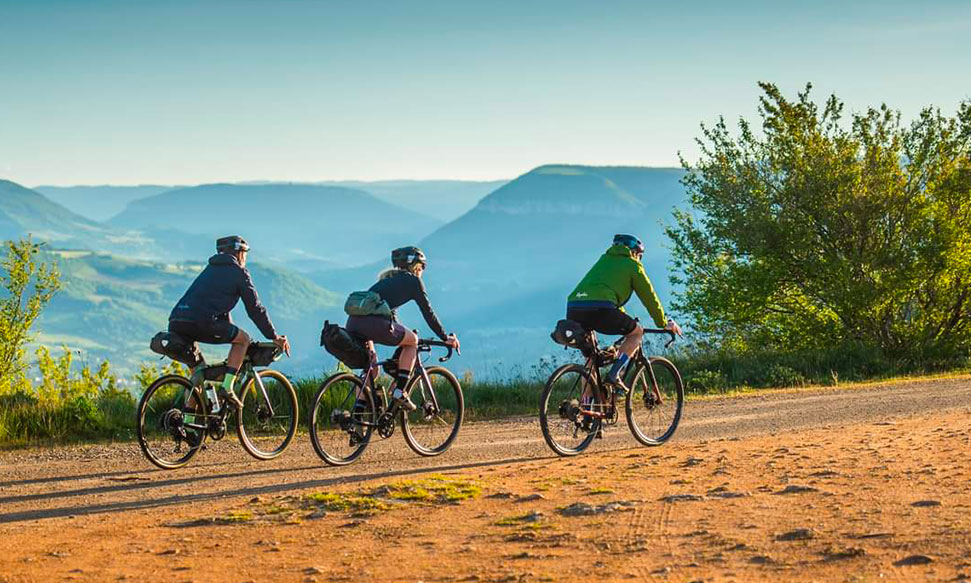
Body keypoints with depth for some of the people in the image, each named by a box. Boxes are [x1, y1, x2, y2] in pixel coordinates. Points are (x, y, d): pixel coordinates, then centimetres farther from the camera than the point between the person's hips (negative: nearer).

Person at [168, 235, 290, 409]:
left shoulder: (210, 269, 33)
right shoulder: (239, 272, 11)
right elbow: (255, 309, 10)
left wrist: (230, 334, 49)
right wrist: (274, 337, 18)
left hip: (176, 325, 7)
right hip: (201, 323, -7)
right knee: (243, 339, 15)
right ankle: (227, 387, 3)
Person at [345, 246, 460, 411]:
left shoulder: (387, 279, 35)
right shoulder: (413, 281, 15)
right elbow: (428, 313, 16)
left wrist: (401, 335, 57)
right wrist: (446, 338, 25)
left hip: (353, 322, 7)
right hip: (374, 322, -7)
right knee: (412, 340, 19)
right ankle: (399, 392, 9)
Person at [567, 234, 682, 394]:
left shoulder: (604, 259, 35)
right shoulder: (632, 265, 17)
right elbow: (649, 297, 20)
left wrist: (624, 320, 55)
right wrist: (664, 324, 33)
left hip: (573, 310, 6)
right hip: (599, 309, -6)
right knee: (637, 332, 18)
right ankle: (614, 374, 1)